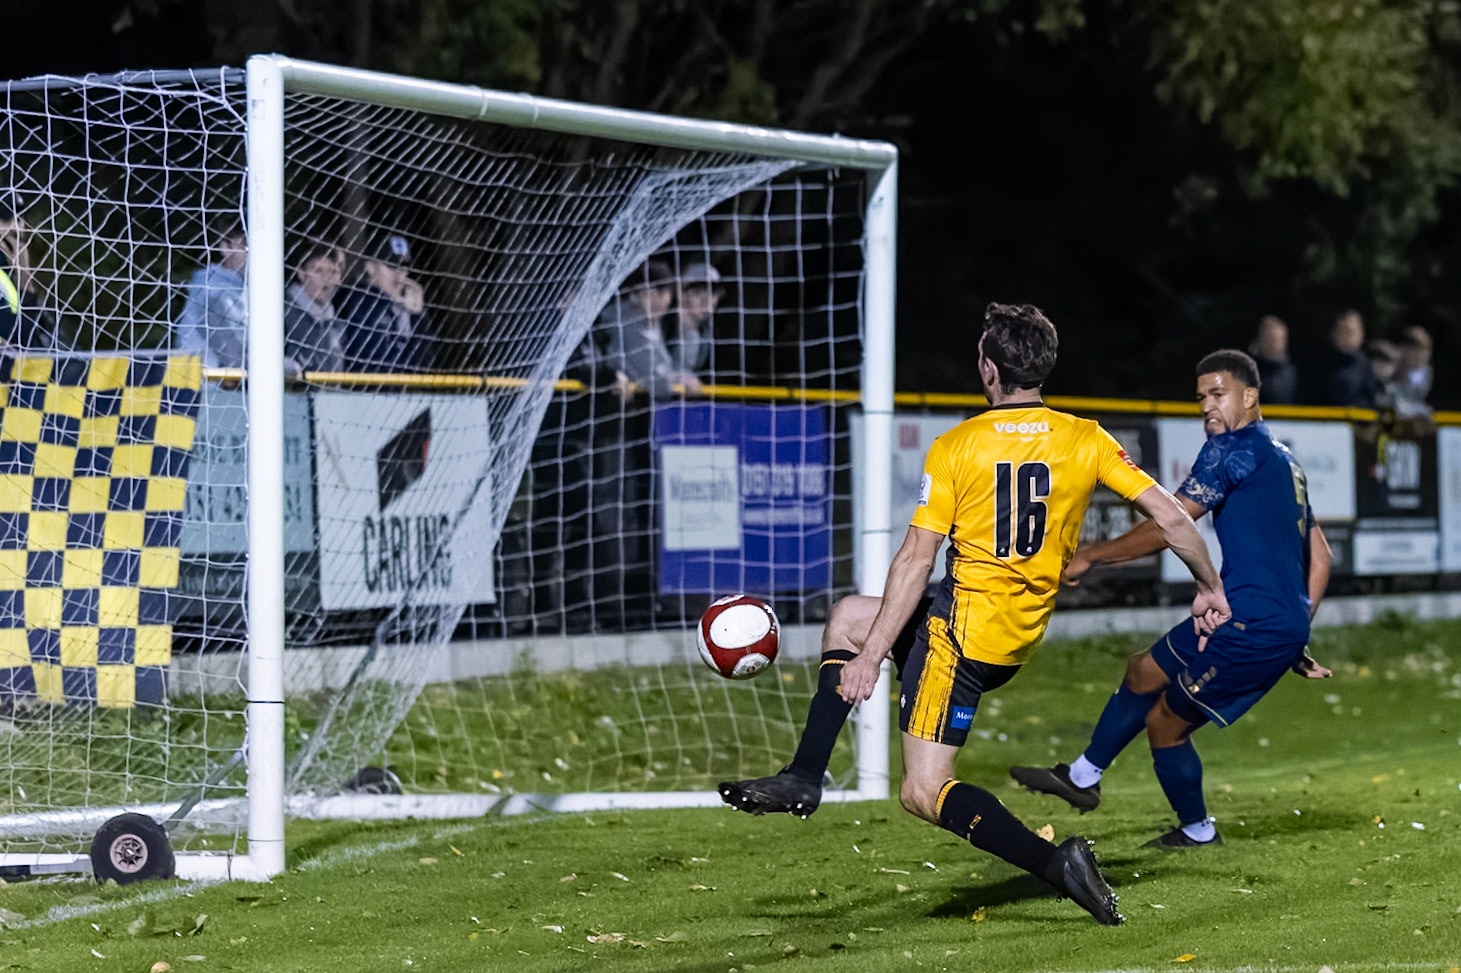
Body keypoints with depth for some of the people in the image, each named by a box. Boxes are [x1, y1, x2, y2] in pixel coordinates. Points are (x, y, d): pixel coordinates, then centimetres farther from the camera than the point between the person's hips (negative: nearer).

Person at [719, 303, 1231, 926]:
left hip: (965, 629, -7)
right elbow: (1168, 514, -2)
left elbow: (915, 560, -11)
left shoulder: (955, 448, -10)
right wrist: (1210, 588, 14)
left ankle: (1052, 861, -21)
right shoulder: (1085, 440, 0)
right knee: (848, 616, 25)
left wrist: (870, 657, -8)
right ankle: (802, 779, 18)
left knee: (924, 794, -4)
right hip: (1025, 634, 7)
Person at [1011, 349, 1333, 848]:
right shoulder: (1284, 460, 20)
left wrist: (1089, 556, -5)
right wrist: (1296, 635, 24)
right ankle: (1083, 777, 31)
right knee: (1145, 672, 21)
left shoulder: (1234, 447, -10)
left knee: (1165, 722, 3)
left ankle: (1196, 831, 21)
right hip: (1285, 627, 10)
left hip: (1253, 624, -10)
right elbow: (1320, 557, 23)